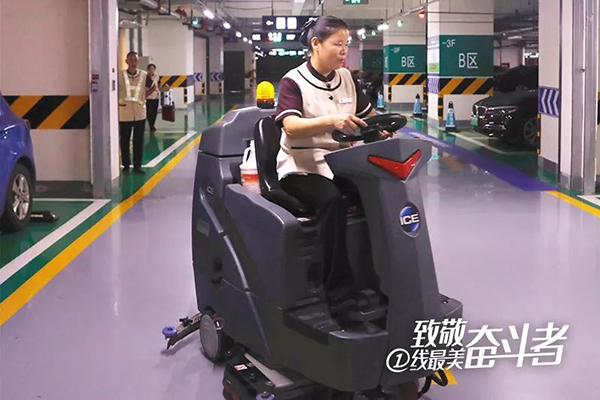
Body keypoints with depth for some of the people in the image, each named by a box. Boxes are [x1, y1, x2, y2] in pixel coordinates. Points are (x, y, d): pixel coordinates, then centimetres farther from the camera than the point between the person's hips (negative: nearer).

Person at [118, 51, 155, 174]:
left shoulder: (144, 75, 0)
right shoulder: (120, 76, -4)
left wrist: (154, 89, -4)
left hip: (139, 113, 1)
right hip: (124, 113, -1)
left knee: (139, 141, 5)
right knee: (124, 141, 6)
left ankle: (137, 166, 13)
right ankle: (126, 165, 17)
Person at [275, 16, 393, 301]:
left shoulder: (347, 79, 11)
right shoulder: (293, 81, -7)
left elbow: (368, 114, 20)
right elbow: (291, 127, -23)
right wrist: (331, 121, -40)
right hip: (301, 168, -5)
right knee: (332, 201, -35)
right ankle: (338, 288, -28)